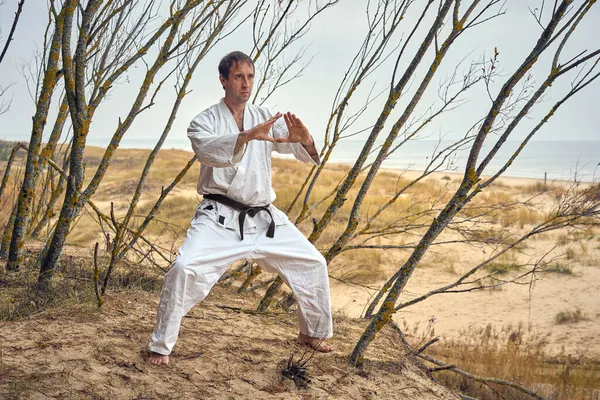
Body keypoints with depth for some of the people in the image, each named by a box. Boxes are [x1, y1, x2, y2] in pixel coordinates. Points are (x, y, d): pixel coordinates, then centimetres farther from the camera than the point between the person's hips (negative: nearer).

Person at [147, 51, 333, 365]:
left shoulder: (266, 119, 7)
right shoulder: (205, 121, -3)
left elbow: (306, 154, -4)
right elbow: (209, 150, -27)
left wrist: (304, 139, -30)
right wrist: (248, 136, -45)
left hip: (264, 218, 5)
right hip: (220, 218, -4)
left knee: (312, 264, 7)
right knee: (185, 268, -25)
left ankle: (313, 333, 30)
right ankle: (161, 347, -7)